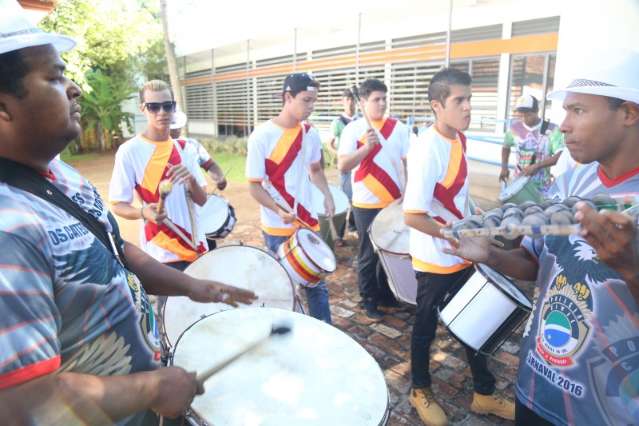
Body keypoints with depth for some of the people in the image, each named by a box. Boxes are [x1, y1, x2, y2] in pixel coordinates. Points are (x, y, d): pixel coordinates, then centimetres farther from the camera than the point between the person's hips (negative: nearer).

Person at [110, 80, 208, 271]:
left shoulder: (184, 147, 5)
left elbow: (201, 200, 4)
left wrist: (191, 180, -16)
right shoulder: (129, 151, -9)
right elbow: (117, 204, -6)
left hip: (197, 246, 5)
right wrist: (144, 213, -26)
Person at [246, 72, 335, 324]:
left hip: (309, 222, 5)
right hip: (278, 228, -5)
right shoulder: (262, 136, -15)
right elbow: (254, 186, -12)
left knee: (317, 282, 15)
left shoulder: (310, 133, 2)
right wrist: (278, 209, -28)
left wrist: (327, 195, -1)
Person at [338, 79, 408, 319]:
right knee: (368, 255, 7)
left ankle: (386, 294, 34)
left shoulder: (399, 128, 3)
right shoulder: (353, 129, -5)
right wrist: (366, 148, -26)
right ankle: (369, 300, 24)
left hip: (394, 202, 3)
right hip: (366, 205, -3)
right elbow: (342, 166, -13)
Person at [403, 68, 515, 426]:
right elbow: (412, 216, -29)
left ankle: (484, 394, 39)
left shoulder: (459, 138, 1)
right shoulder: (427, 150, -26)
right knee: (427, 327, 13)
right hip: (435, 260, -8)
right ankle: (421, 391, 37)